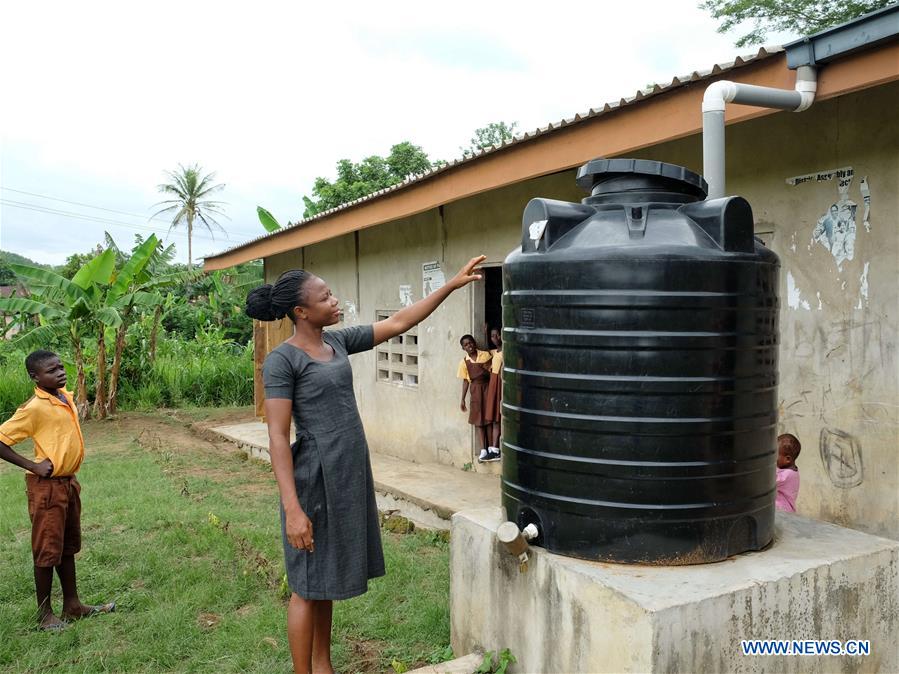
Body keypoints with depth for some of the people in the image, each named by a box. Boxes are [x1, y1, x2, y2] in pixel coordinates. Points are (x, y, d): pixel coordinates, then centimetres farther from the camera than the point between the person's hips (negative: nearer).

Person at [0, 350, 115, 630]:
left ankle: (72, 605, 27)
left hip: (68, 482, 8)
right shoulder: (34, 408, -18)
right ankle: (44, 613, 18)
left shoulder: (66, 396, 4)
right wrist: (32, 465, -18)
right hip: (47, 486, -8)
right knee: (48, 551, 4)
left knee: (68, 547, 16)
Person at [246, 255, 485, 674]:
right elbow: (277, 439, -15)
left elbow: (399, 323, 10)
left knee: (326, 578, 19)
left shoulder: (338, 341, 8)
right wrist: (293, 509, -20)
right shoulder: (281, 360, -13)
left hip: (348, 476, 8)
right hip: (315, 480, -8)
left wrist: (452, 284, 7)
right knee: (307, 586, 6)